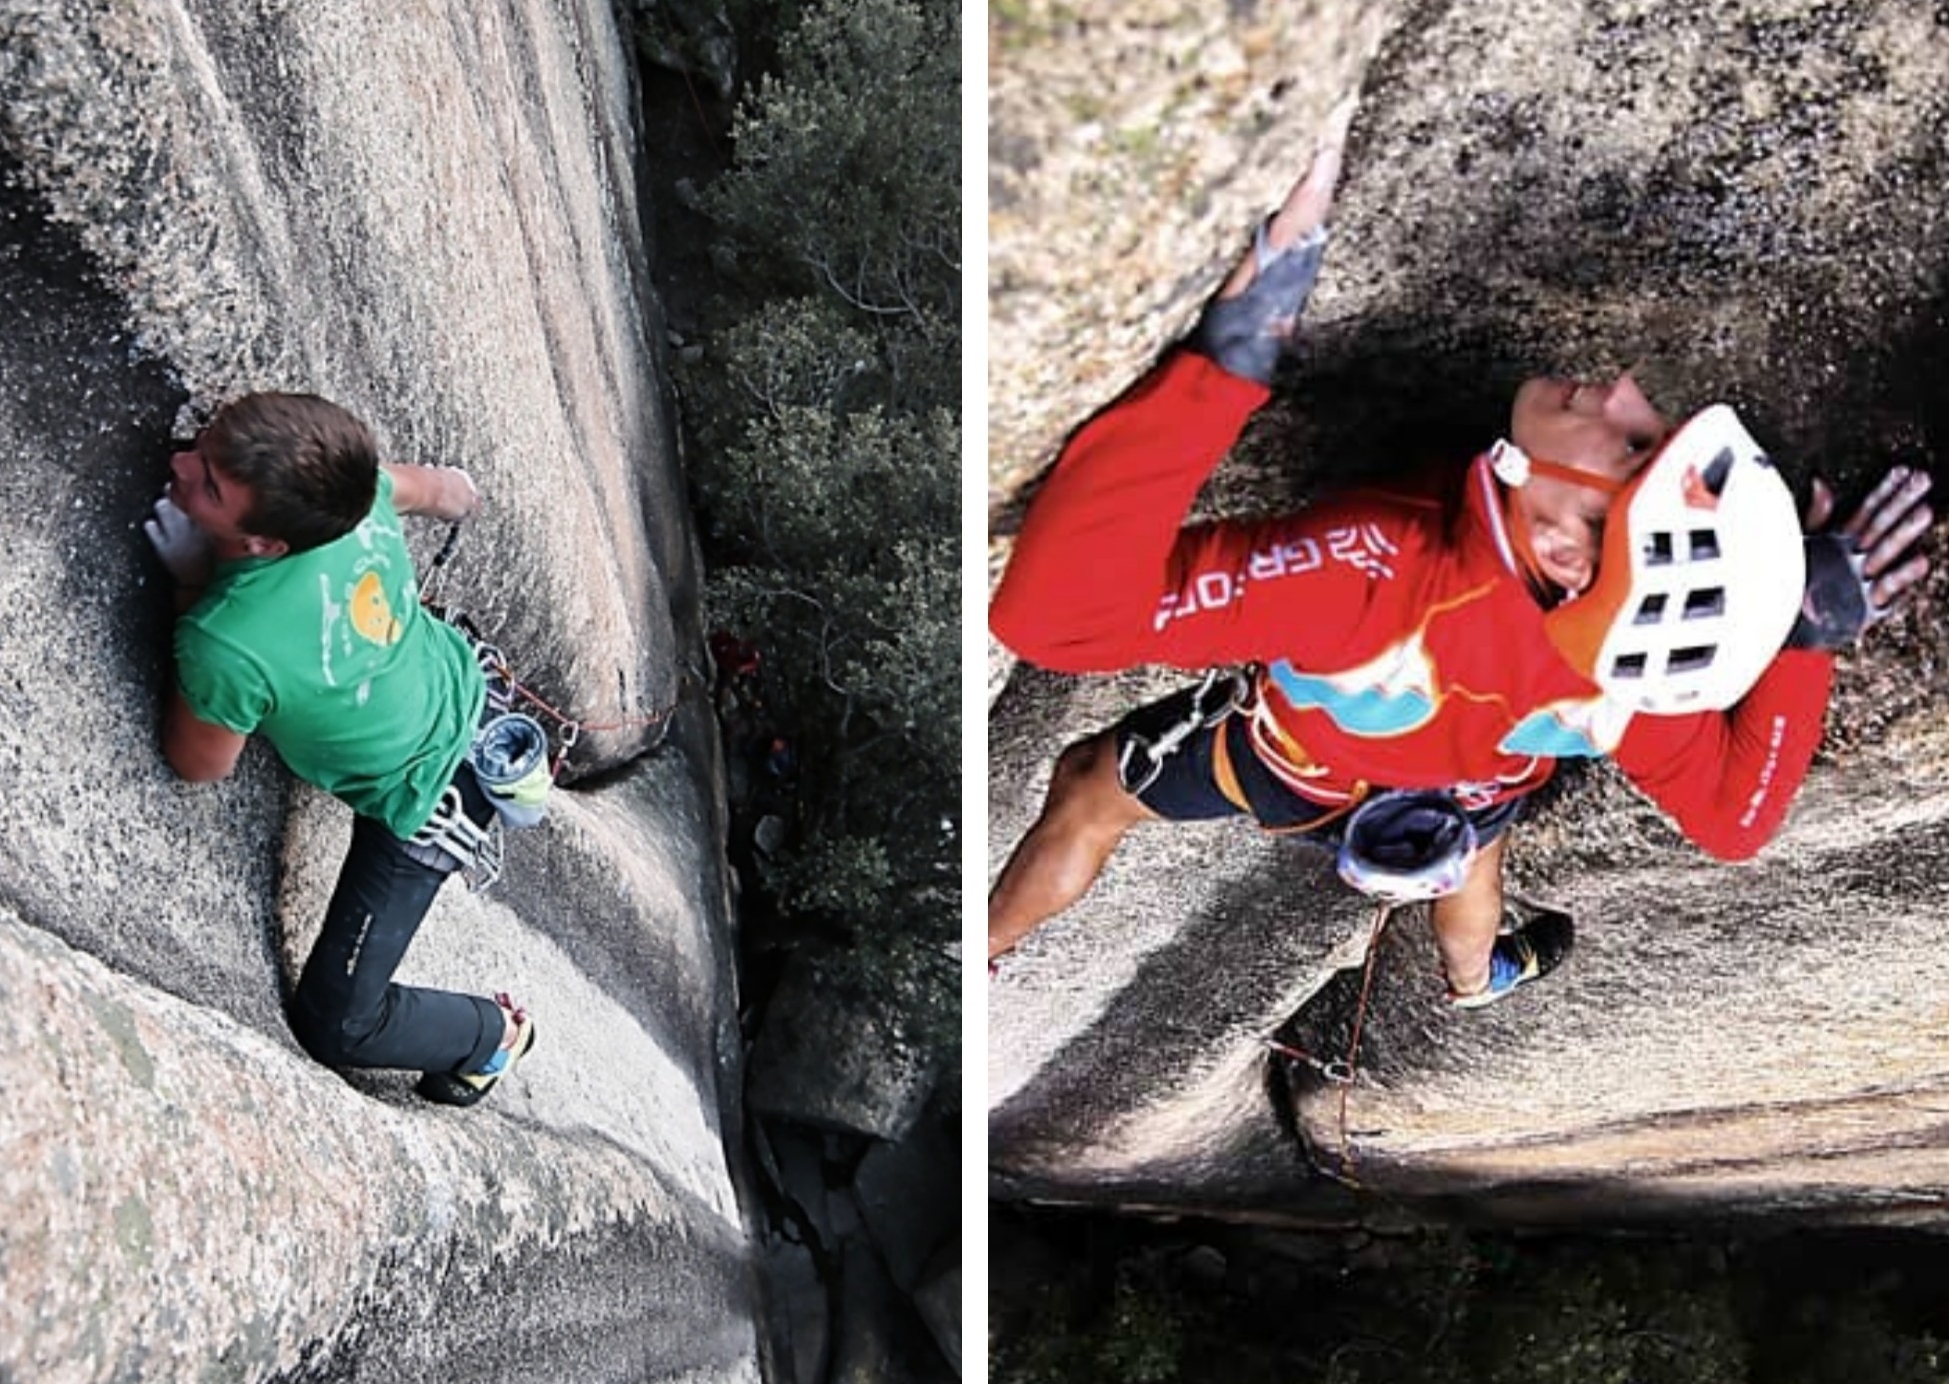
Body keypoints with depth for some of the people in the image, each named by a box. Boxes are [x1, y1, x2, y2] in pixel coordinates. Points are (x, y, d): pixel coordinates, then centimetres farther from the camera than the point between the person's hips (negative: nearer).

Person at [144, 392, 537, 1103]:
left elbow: (198, 766, -17)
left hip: (422, 802, -6)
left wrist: (189, 583, -20)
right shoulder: (354, 482, -26)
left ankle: (496, 1034, 26)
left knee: (334, 1023, 3)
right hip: (468, 694, 6)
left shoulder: (225, 645, -41)